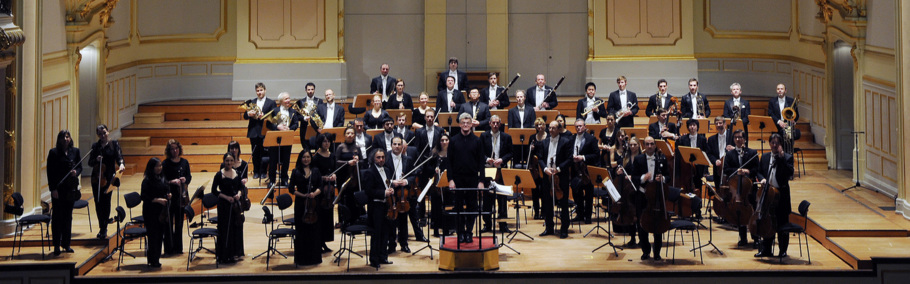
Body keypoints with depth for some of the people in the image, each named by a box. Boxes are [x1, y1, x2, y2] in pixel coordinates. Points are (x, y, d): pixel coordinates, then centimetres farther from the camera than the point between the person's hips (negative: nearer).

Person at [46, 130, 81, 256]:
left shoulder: (75, 151, 8)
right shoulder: (54, 152, -3)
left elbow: (80, 167, 11)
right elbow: (50, 171, -5)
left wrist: (76, 172, -13)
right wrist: (53, 188, -12)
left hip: (71, 187, 4)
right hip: (58, 188, -3)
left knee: (68, 216, 10)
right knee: (57, 216, -2)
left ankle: (66, 244, 18)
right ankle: (56, 245, 3)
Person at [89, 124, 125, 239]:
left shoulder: (114, 144, 4)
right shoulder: (95, 146, 9)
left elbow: (119, 156, -7)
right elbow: (90, 163, 9)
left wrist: (121, 164, -28)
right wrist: (96, 160, -13)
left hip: (108, 178, -3)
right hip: (96, 178, 3)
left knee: (106, 202, -6)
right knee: (98, 203, 4)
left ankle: (104, 229, 3)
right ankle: (102, 228, 17)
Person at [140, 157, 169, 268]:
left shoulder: (162, 178, 9)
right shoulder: (147, 181, -12)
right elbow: (144, 197, -15)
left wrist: (168, 195, 1)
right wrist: (157, 200, -23)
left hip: (162, 211, 7)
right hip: (151, 212, -7)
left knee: (160, 235, 10)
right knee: (153, 235, -3)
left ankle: (156, 258, 20)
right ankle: (153, 260, 5)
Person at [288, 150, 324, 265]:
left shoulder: (315, 171, 9)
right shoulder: (296, 172, 3)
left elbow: (320, 186, 5)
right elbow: (291, 188, 1)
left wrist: (315, 193, -15)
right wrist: (302, 195, -11)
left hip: (313, 203, 2)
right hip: (300, 204, -2)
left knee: (314, 229, 2)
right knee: (301, 231, 0)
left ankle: (314, 257, 11)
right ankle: (301, 258, 6)